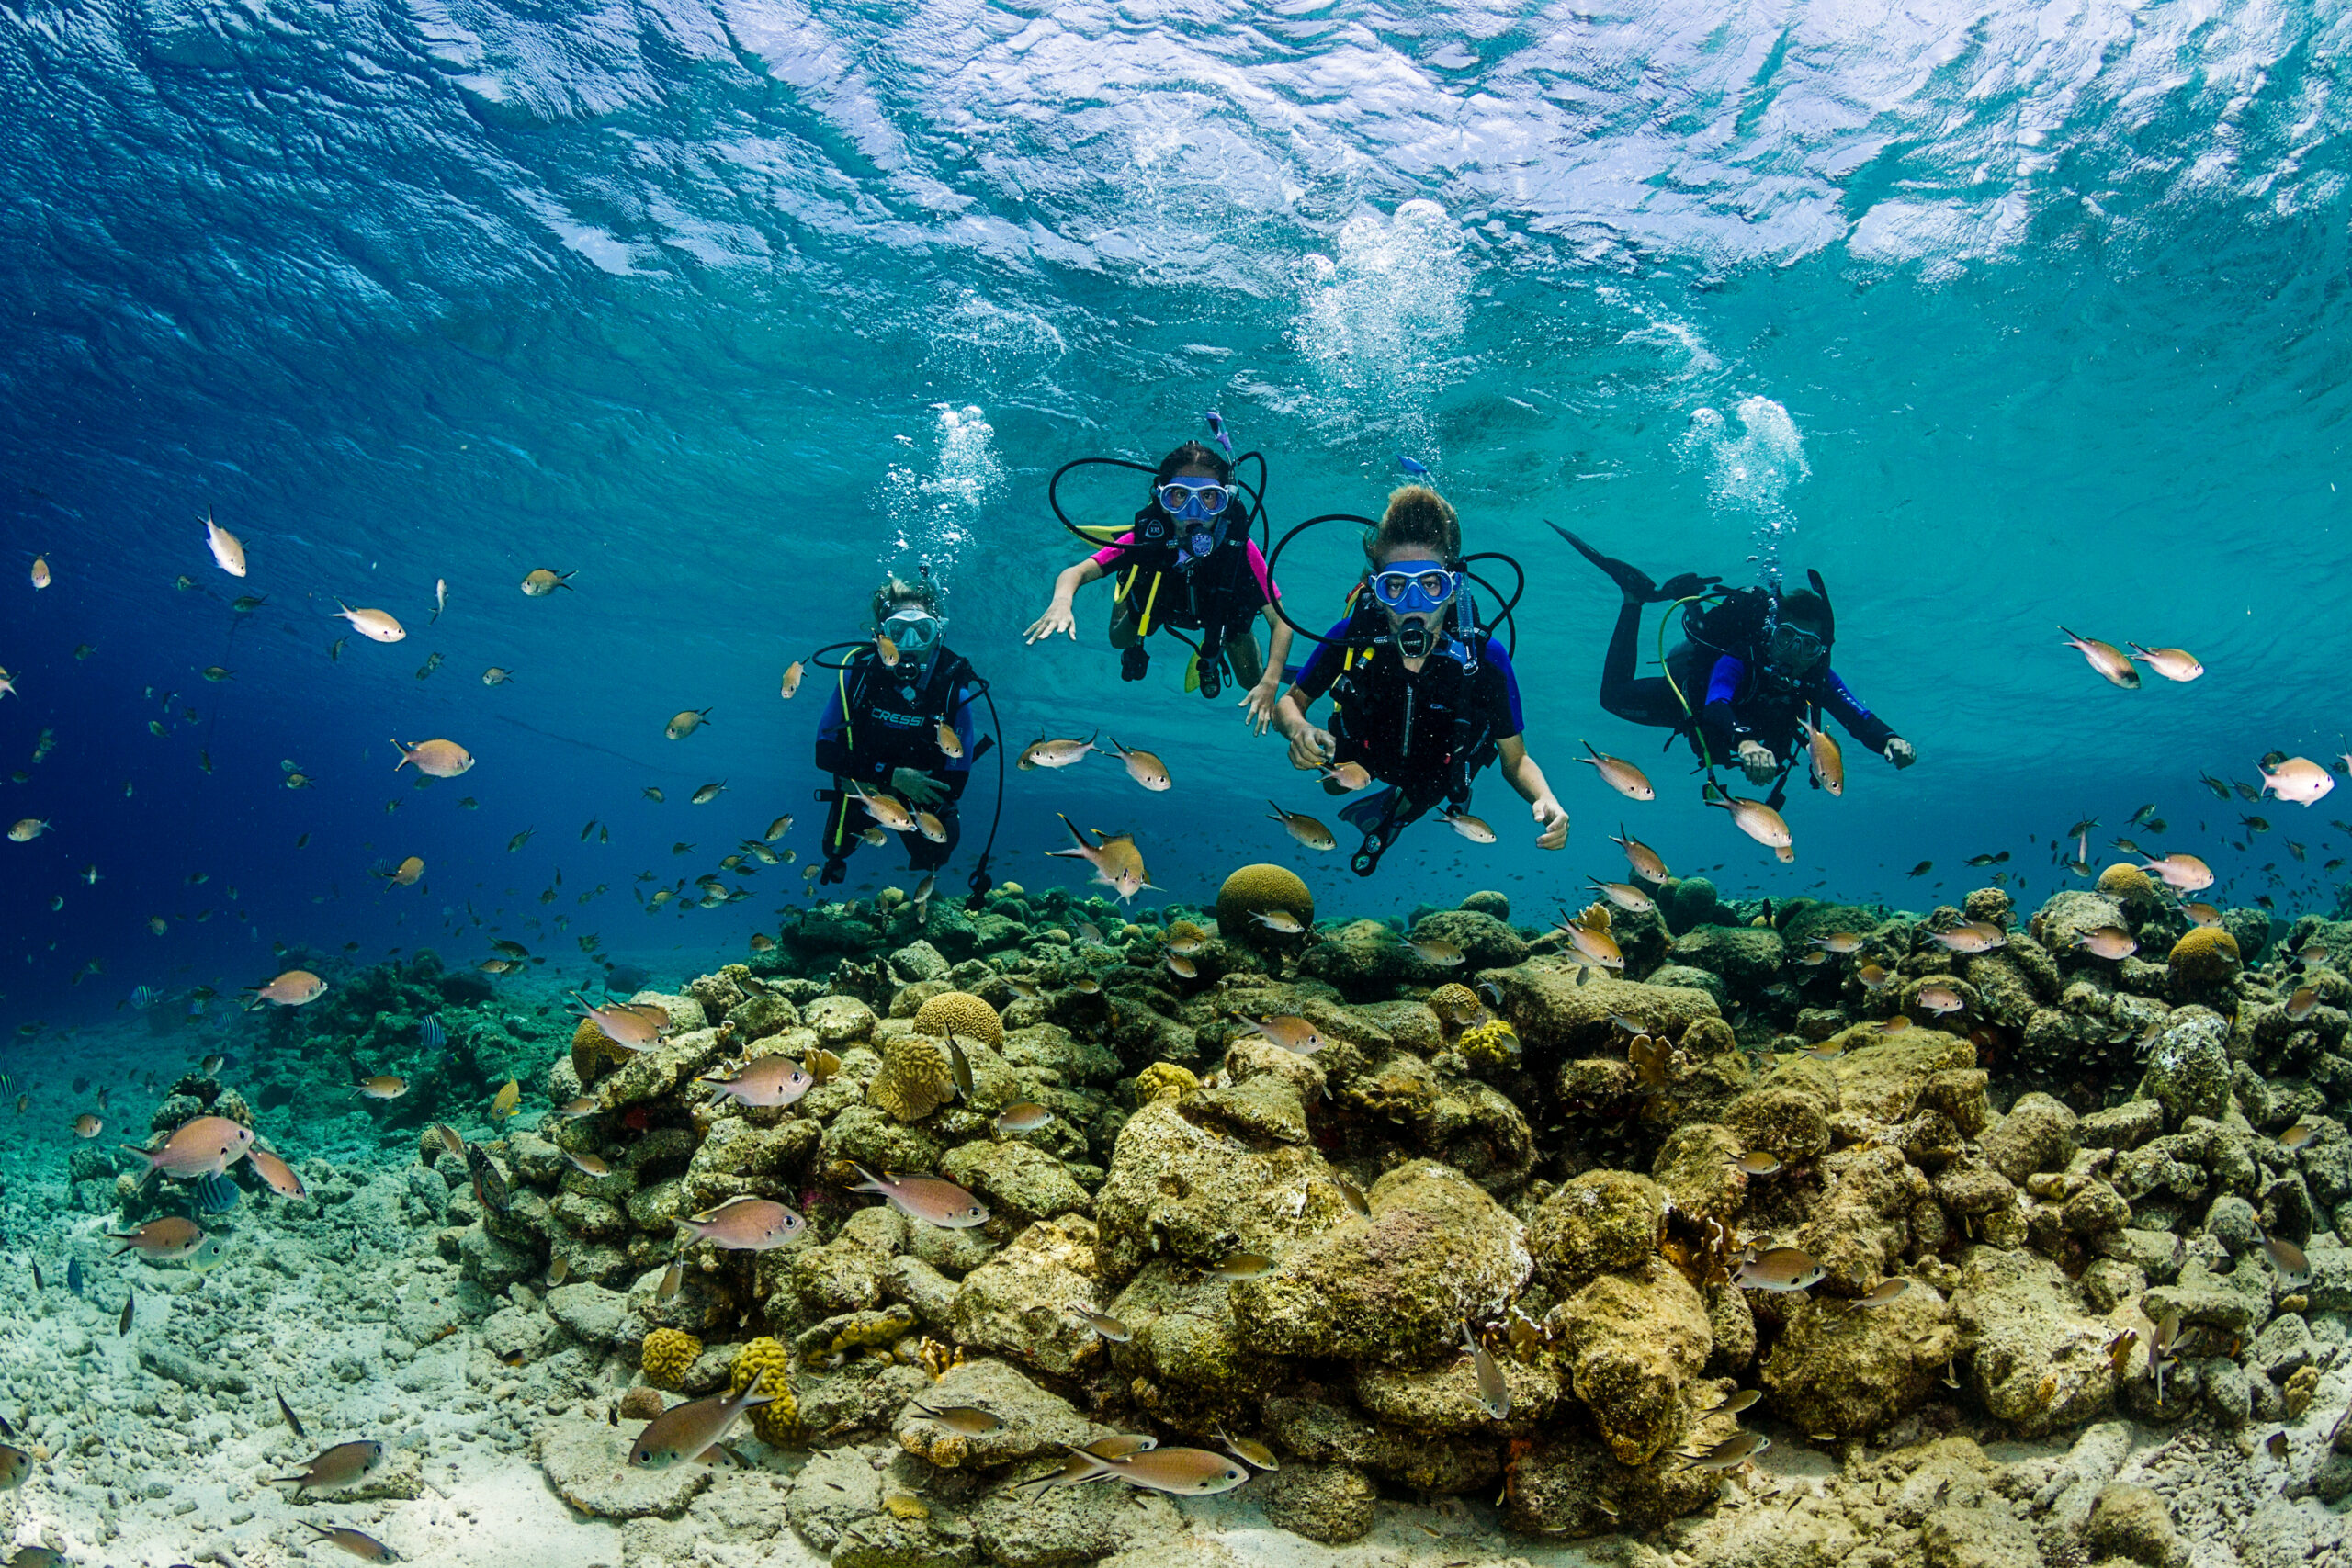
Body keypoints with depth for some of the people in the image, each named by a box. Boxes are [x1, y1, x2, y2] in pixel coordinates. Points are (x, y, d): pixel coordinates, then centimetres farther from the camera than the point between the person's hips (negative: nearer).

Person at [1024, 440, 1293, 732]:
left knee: (1252, 682, 9)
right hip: (1159, 604, 1)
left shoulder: (1240, 548, -44)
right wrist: (1062, 601, -69)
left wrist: (1270, 682, -55)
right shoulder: (1146, 538, -42)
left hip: (1223, 610, 0)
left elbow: (1281, 622, -40)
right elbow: (1075, 572, -44)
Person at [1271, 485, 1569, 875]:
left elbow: (1515, 759, -25)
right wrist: (1298, 729, -42)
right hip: (1364, 758, 1)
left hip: (1435, 780, -1)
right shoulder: (1350, 638, -35)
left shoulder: (1484, 658, -36)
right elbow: (1289, 702, -18)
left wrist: (1545, 799, -46)